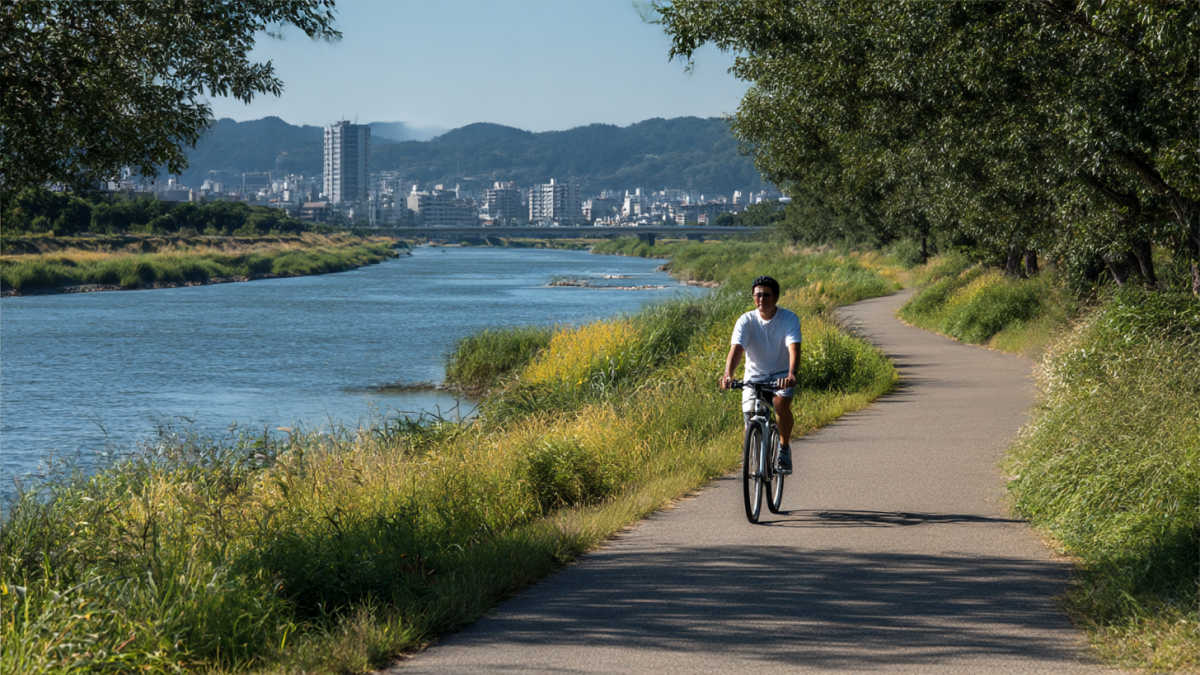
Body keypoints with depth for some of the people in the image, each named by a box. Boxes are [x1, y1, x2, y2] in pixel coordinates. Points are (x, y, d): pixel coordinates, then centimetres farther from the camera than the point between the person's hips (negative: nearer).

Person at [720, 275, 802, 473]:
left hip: (782, 374, -2)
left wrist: (792, 374, -49)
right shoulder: (746, 321, -13)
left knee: (781, 405, -30)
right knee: (751, 417, -12)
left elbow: (794, 349, -30)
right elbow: (736, 349, -27)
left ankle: (784, 448, -7)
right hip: (755, 375, 2)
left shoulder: (789, 319, -16)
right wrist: (728, 374, -46)